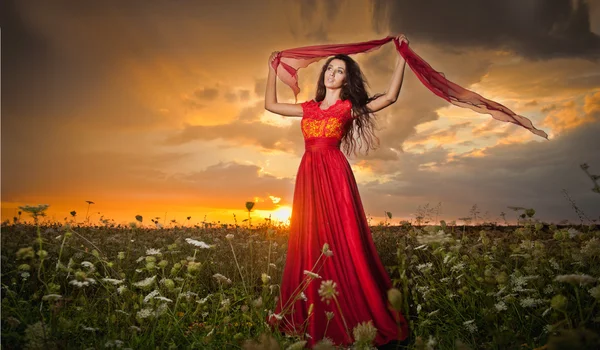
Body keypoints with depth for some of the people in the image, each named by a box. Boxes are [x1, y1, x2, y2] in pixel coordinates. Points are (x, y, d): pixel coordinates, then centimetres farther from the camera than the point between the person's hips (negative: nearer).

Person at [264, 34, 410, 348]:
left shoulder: (349, 107, 5)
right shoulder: (309, 108, 18)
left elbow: (390, 97, -5)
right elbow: (270, 105, 25)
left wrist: (401, 57, -5)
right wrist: (272, 69, 30)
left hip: (334, 176, -4)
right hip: (308, 178, 5)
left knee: (340, 242, -6)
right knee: (309, 243, 6)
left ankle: (349, 319, 5)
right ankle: (312, 318, 17)